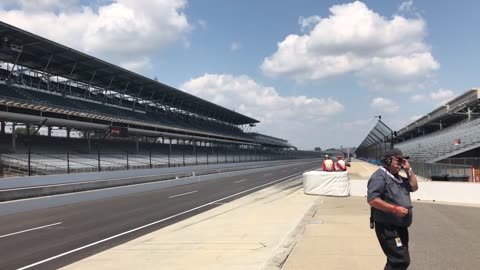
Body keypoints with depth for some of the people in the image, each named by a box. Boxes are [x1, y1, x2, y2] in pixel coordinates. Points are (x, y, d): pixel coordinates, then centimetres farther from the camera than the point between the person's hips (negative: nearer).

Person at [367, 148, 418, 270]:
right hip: (388, 227, -10)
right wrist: (395, 208, -25)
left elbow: (414, 187, 21)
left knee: (397, 260, 17)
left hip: (400, 227, 10)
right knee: (401, 260, -15)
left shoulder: (398, 178, 16)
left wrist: (408, 170, 10)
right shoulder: (380, 176, -15)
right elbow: (372, 200, -24)